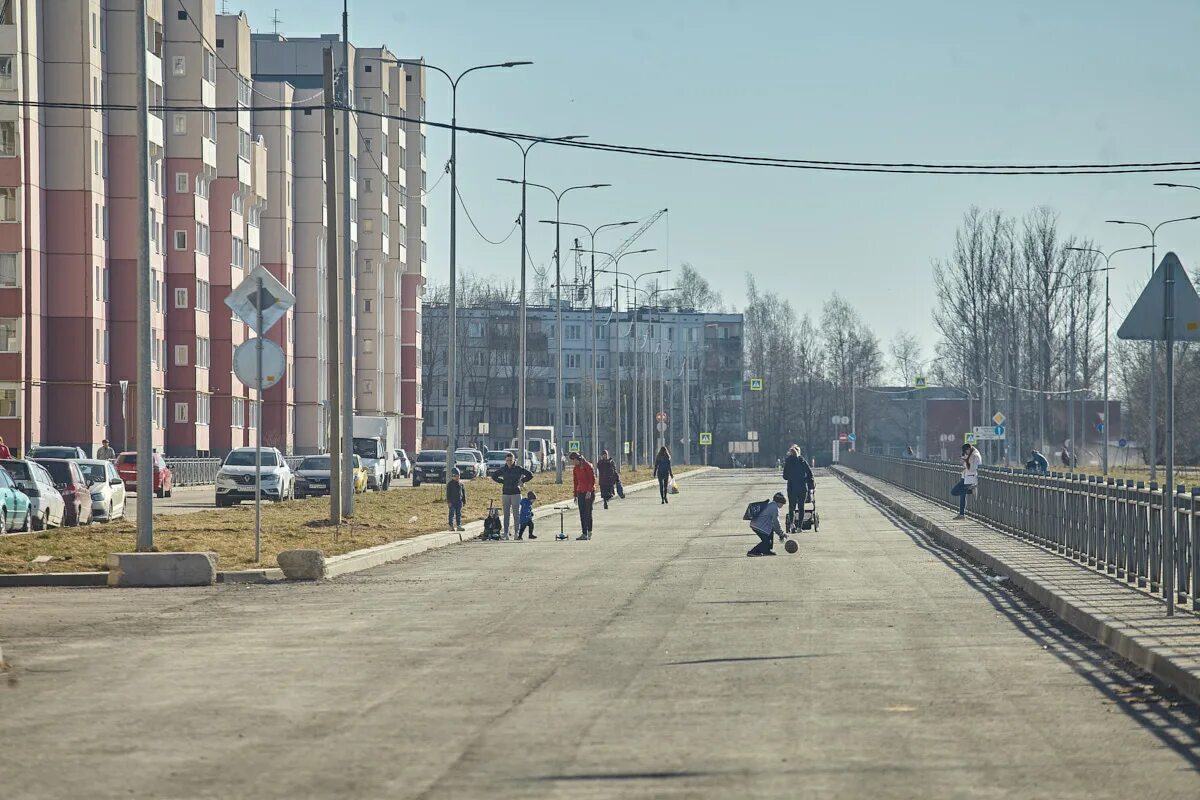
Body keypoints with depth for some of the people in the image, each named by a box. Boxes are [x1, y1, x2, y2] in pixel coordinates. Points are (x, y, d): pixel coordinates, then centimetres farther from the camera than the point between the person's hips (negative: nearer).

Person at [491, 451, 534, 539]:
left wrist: (521, 481, 0)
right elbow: (494, 477, 20)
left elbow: (530, 475, 4)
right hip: (506, 493, 2)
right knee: (506, 514, 2)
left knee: (516, 513, -4)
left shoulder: (518, 469, -2)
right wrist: (503, 482, 8)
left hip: (516, 493, -2)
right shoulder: (503, 469, 5)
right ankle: (506, 533, 4)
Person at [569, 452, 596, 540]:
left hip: (589, 492, -7)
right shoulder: (576, 468, 11)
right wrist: (575, 495, 15)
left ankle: (589, 532, 4)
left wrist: (589, 491, -19)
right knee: (582, 514, 3)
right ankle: (584, 533, 4)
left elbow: (592, 479, -13)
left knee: (588, 513, -4)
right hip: (580, 492, 7)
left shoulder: (587, 466, -10)